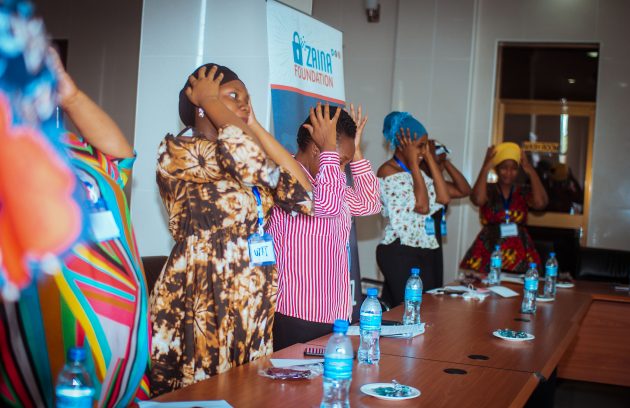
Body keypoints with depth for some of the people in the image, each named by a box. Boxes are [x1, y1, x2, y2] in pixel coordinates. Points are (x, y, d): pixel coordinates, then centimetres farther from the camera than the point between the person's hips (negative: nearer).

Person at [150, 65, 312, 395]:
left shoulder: (241, 163, 15)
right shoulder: (176, 150, -8)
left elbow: (304, 196, 2)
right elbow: (252, 159, -26)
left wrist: (256, 127, 5)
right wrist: (208, 99, -10)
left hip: (253, 310, 7)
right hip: (199, 304, -7)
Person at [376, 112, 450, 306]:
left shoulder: (416, 171, 17)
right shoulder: (388, 171, -9)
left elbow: (443, 198, 3)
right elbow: (422, 206, -18)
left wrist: (429, 158, 5)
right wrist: (414, 163, -12)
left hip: (426, 250, 8)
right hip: (400, 253, -8)